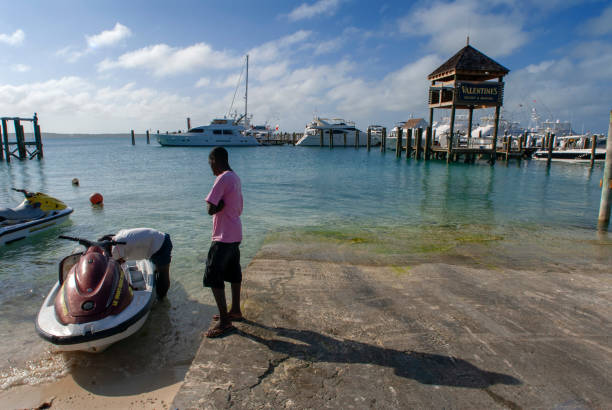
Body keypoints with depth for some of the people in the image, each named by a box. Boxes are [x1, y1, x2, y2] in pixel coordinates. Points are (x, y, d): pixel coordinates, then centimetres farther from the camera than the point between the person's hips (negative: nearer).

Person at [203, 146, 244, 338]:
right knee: (233, 273, 18)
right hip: (235, 234, 10)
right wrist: (223, 205, 3)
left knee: (213, 277, -3)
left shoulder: (222, 179, -18)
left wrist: (220, 206, -5)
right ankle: (235, 311, 32)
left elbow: (211, 209, -22)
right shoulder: (235, 177, 12)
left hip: (223, 237, -10)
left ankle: (224, 321, 3)